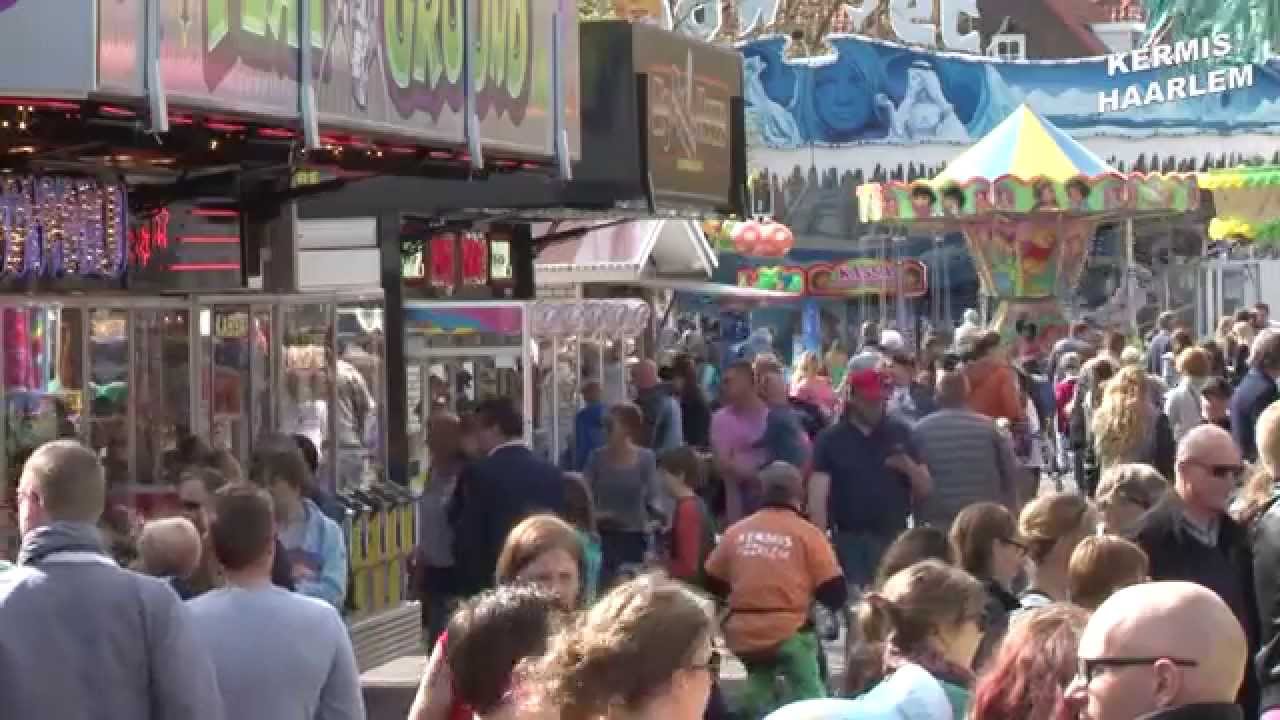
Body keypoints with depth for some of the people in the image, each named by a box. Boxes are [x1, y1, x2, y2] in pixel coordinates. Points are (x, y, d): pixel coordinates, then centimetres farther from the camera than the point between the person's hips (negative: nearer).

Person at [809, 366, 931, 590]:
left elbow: (925, 490, 9)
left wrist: (909, 467, -12)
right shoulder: (831, 439, 0)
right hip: (849, 542, -2)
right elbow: (818, 497, -6)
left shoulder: (901, 433, 7)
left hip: (895, 540, 2)